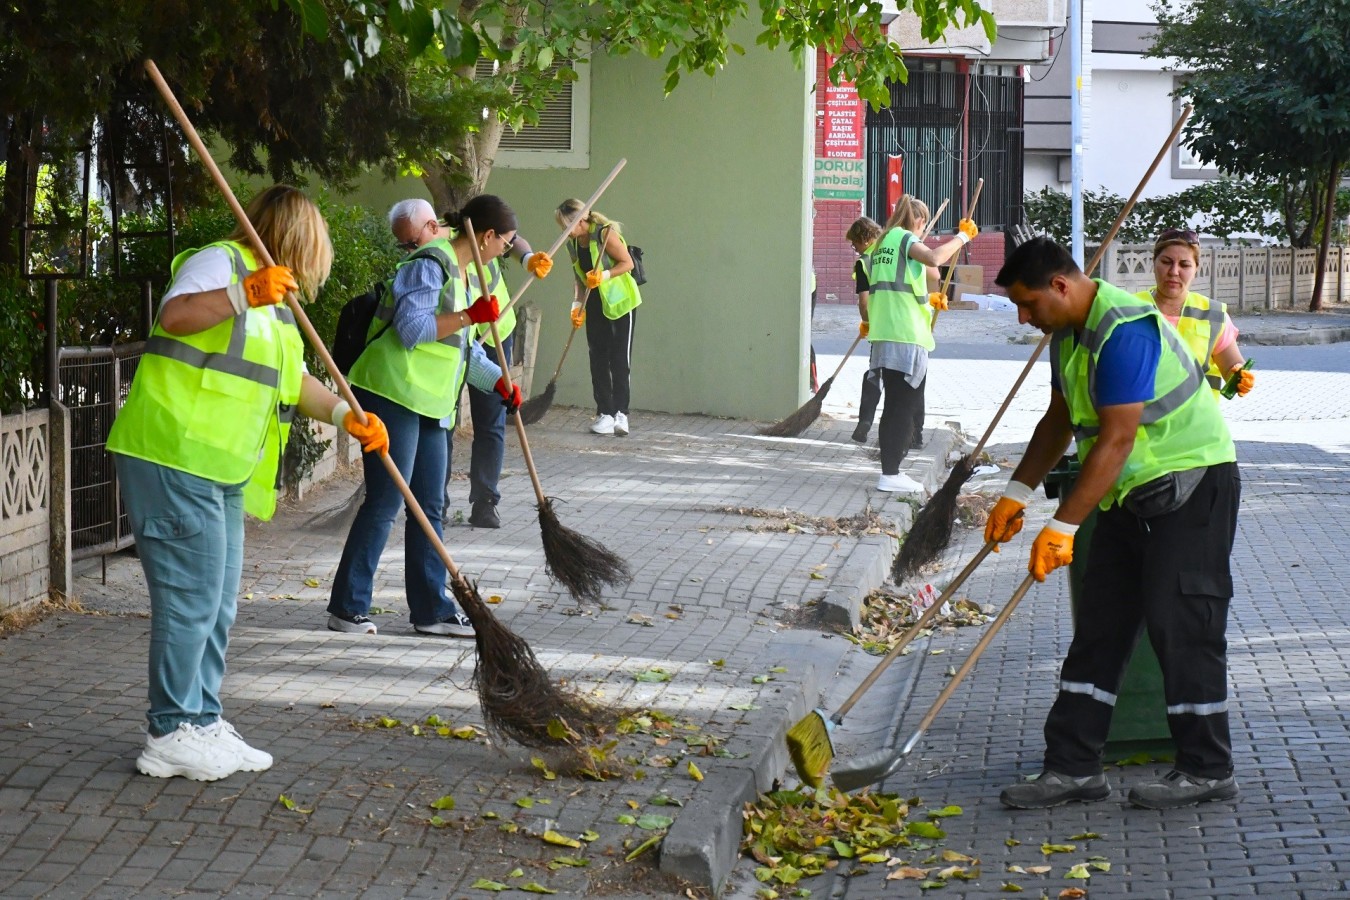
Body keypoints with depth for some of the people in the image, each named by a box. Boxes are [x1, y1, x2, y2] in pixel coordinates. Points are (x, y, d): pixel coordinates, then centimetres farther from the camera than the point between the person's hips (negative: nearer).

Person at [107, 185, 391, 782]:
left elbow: (294, 381, 23)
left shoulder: (273, 305, 22)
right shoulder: (219, 263, -8)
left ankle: (203, 723, 23)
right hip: (172, 460, -10)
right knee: (190, 598, -8)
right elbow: (176, 315, -27)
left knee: (218, 607, 14)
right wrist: (243, 293, -38)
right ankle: (170, 735, -1)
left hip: (222, 472, 10)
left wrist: (346, 415, 8)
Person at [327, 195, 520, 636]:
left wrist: (500, 382, 20)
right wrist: (469, 316, -23)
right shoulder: (429, 264, -11)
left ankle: (431, 609, 16)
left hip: (429, 402, 10)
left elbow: (462, 347, 28)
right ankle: (347, 607, -1)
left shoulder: (461, 272, 20)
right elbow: (411, 328, -22)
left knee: (429, 505, 11)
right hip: (394, 393, -10)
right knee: (384, 501, -8)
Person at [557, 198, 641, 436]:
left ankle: (620, 413, -6)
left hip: (620, 303, -7)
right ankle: (605, 413, 4)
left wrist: (603, 276, -28)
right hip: (595, 306, 7)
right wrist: (577, 305, 1)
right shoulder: (573, 244, 6)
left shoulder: (605, 234, -16)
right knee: (598, 359, 2)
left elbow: (627, 263, -16)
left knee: (620, 359, -7)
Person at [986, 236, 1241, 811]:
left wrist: (1063, 526, -27)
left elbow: (1116, 441, -27)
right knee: (1100, 624, 7)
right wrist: (1016, 494, 15)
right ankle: (1073, 767, 9)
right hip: (1134, 494, 10)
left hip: (1192, 486, -10)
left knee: (1180, 624, -7)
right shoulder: (1069, 333, 7)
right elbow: (1059, 422, 19)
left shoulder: (1124, 331, -24)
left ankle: (1207, 770, 5)